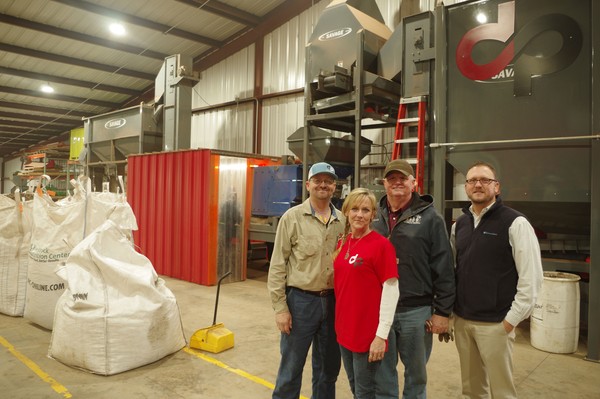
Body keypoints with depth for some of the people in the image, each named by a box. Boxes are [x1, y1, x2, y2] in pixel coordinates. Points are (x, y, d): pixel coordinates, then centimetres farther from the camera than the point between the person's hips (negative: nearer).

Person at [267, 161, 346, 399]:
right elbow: (278, 265, -8)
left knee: (329, 366, 18)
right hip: (301, 300, -4)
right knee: (291, 367, 7)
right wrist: (280, 307, -11)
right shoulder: (292, 217, -7)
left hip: (333, 301, 4)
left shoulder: (342, 221, 5)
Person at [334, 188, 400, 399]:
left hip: (369, 333, -6)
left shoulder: (381, 244, -14)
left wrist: (382, 334, -17)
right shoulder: (343, 242, 6)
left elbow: (391, 290, -15)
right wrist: (340, 323, 13)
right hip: (344, 329, 7)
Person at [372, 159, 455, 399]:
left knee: (416, 376, 15)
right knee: (382, 375, 16)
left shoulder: (430, 218, -4)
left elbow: (444, 269, -5)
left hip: (416, 311, -3)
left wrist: (442, 311, -7)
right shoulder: (375, 217, 7)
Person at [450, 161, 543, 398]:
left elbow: (531, 277, -13)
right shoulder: (459, 224, 8)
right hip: (462, 320, 5)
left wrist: (513, 318, -13)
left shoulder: (515, 223, -9)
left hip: (495, 323, -5)